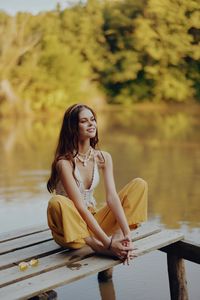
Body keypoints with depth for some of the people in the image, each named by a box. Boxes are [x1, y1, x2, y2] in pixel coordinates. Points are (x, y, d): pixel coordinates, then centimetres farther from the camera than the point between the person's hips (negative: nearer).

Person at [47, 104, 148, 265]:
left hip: (93, 219, 5)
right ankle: (98, 245, -26)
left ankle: (117, 236, -23)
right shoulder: (64, 163, -21)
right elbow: (80, 207, -25)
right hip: (72, 227, -5)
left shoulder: (103, 158, -3)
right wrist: (107, 243, -29)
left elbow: (112, 197, -12)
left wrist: (127, 234, -24)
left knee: (139, 184, -6)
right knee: (57, 203, -39)